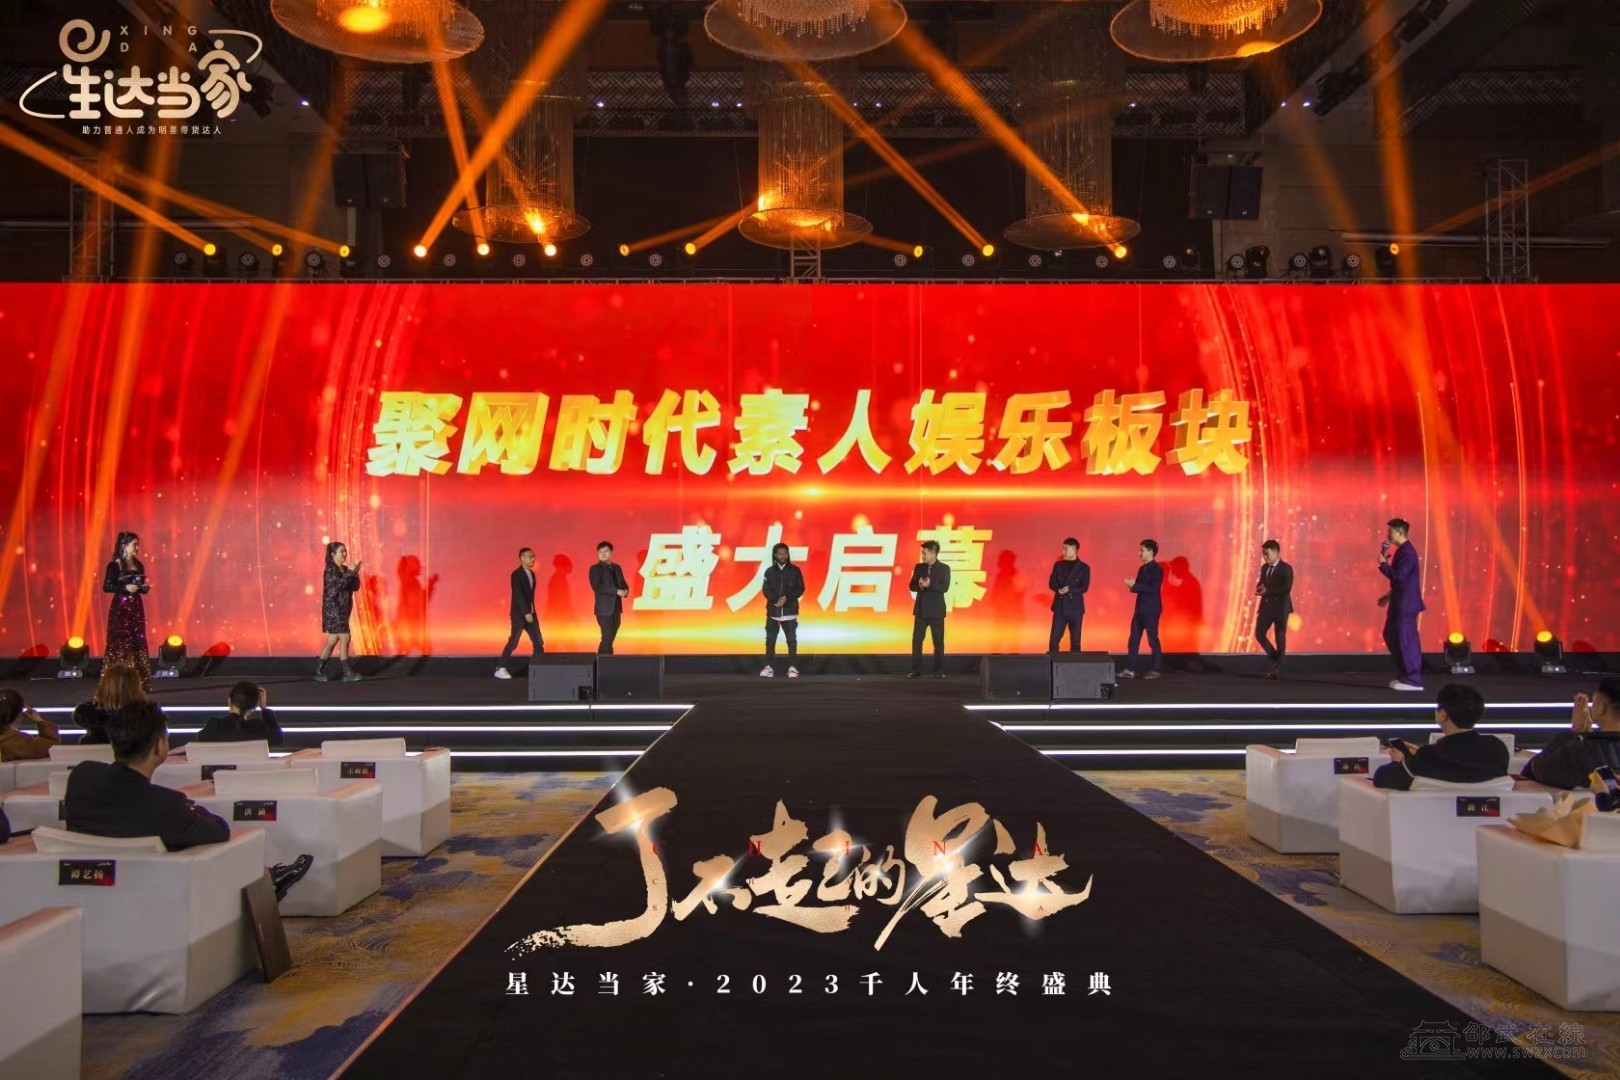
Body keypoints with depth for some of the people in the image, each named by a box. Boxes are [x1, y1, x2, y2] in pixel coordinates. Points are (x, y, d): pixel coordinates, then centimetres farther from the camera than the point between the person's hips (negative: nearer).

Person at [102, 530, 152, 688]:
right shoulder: (115, 565, -7)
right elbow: (106, 587, -12)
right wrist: (126, 588, -21)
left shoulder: (138, 565, 11)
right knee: (121, 643, -5)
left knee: (138, 643, 5)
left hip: (136, 608, 6)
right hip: (121, 609, -6)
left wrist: (145, 587, -2)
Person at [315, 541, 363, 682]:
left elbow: (355, 587, 11)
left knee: (333, 640, 10)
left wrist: (355, 574, -5)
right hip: (333, 610, -8)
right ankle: (347, 673, -7)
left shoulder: (345, 570, 12)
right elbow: (338, 585, -23)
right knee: (345, 638, -10)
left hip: (342, 610, 8)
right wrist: (350, 573, -20)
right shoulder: (330, 570, -10)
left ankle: (319, 671, 18)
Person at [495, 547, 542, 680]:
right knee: (513, 642, -2)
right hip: (519, 614, -7)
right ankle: (500, 669, 9)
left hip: (531, 613, 8)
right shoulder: (516, 574, -13)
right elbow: (518, 595, -20)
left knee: (539, 642, 3)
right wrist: (526, 613, -24)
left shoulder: (531, 574, 11)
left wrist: (531, 612, 11)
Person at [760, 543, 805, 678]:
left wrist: (787, 598, -15)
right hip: (773, 611, 1)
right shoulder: (769, 571, 5)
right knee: (770, 639, 2)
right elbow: (766, 590, 0)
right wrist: (776, 600, -17)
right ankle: (769, 667, 6)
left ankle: (792, 668, 1)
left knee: (792, 640, -3)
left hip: (790, 611, -1)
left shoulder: (795, 570, 2)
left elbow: (800, 589, 0)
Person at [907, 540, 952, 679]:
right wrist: (920, 585, -17)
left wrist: (929, 585, -25)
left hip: (936, 610, -3)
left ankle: (939, 671, 10)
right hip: (921, 609, 3)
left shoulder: (944, 568, -3)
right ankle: (916, 670, 5)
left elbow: (945, 588, -14)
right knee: (917, 640, 1)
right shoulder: (918, 567, 7)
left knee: (938, 642, 2)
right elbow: (912, 586, 5)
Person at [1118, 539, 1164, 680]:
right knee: (1133, 640, 7)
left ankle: (1155, 670, 8)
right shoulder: (1143, 568, 14)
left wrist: (1135, 585, -23)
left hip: (1151, 610, -8)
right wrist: (1132, 585, -3)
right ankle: (1132, 670, 11)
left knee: (1153, 640, 0)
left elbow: (1153, 588, -22)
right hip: (1140, 609, 9)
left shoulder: (1157, 569, -12)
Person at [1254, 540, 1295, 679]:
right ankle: (1275, 659, 19)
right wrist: (1259, 588, -5)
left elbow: (1287, 588, -19)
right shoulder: (1264, 567, 11)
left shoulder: (1286, 568, -10)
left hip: (1280, 607, -6)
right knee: (1259, 634, 1)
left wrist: (1267, 590, -23)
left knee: (1280, 638, 0)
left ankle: (1278, 669, 5)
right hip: (1266, 605, 6)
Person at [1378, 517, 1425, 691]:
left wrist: (1383, 564, -15)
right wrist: (1390, 595, 21)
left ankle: (1413, 680, 1)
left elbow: (1399, 576, -26)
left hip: (1406, 603, -10)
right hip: (1400, 602, 10)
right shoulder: (1402, 550, 13)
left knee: (1406, 640, -5)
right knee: (1391, 636, 16)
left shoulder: (1407, 552, -18)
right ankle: (1404, 675, 23)